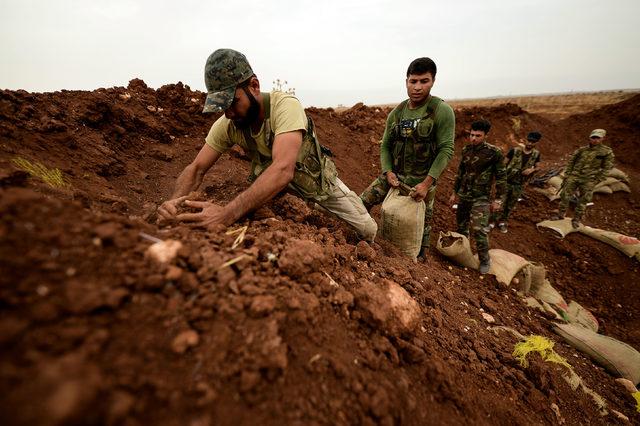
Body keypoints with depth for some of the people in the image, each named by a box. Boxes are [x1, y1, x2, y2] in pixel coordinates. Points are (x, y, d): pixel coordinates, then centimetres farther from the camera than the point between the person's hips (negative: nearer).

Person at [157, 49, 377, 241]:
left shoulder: (285, 105, -35)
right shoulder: (226, 124, -20)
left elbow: (283, 170, -49)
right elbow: (196, 169, -15)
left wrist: (228, 213, -59)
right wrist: (176, 200, -37)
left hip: (321, 183, -3)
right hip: (277, 188, 4)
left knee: (368, 229, 7)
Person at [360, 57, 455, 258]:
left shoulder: (442, 111, -10)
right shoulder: (396, 113, 4)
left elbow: (446, 150, -13)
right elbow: (385, 146, 7)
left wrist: (427, 183, -20)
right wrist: (388, 172, -9)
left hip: (422, 181, -4)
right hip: (394, 175, 4)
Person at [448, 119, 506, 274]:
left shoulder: (494, 152, -10)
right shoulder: (466, 150, 4)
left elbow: (501, 177, -5)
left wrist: (498, 200, -6)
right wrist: (455, 192, 16)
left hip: (481, 198, -5)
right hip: (463, 195, 5)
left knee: (479, 230, -12)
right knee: (461, 226, 14)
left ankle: (485, 260, 8)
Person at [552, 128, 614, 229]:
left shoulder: (607, 152, -1)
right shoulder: (581, 149, 4)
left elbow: (606, 167, 3)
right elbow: (571, 161, 11)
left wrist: (597, 180, -3)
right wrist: (567, 174, 5)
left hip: (588, 180, -1)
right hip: (574, 176, 2)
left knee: (583, 201, 3)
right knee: (565, 195, -1)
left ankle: (576, 219, 13)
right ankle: (560, 213, 13)